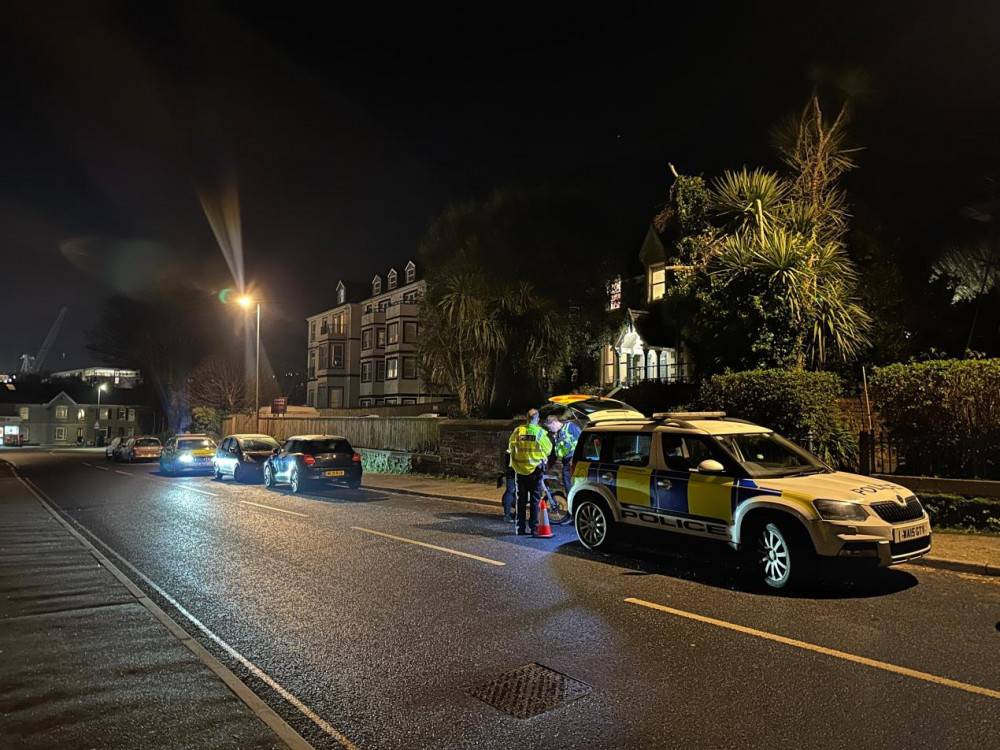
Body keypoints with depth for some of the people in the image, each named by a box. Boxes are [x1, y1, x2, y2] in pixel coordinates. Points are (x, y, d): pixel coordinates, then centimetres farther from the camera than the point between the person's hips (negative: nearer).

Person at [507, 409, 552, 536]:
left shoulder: (517, 431, -4)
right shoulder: (540, 432, -10)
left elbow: (511, 447, 6)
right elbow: (548, 449, -1)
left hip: (520, 470, 2)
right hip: (536, 469, -2)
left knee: (521, 499, 10)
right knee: (535, 499, 8)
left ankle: (520, 528, 12)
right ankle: (532, 527, 6)